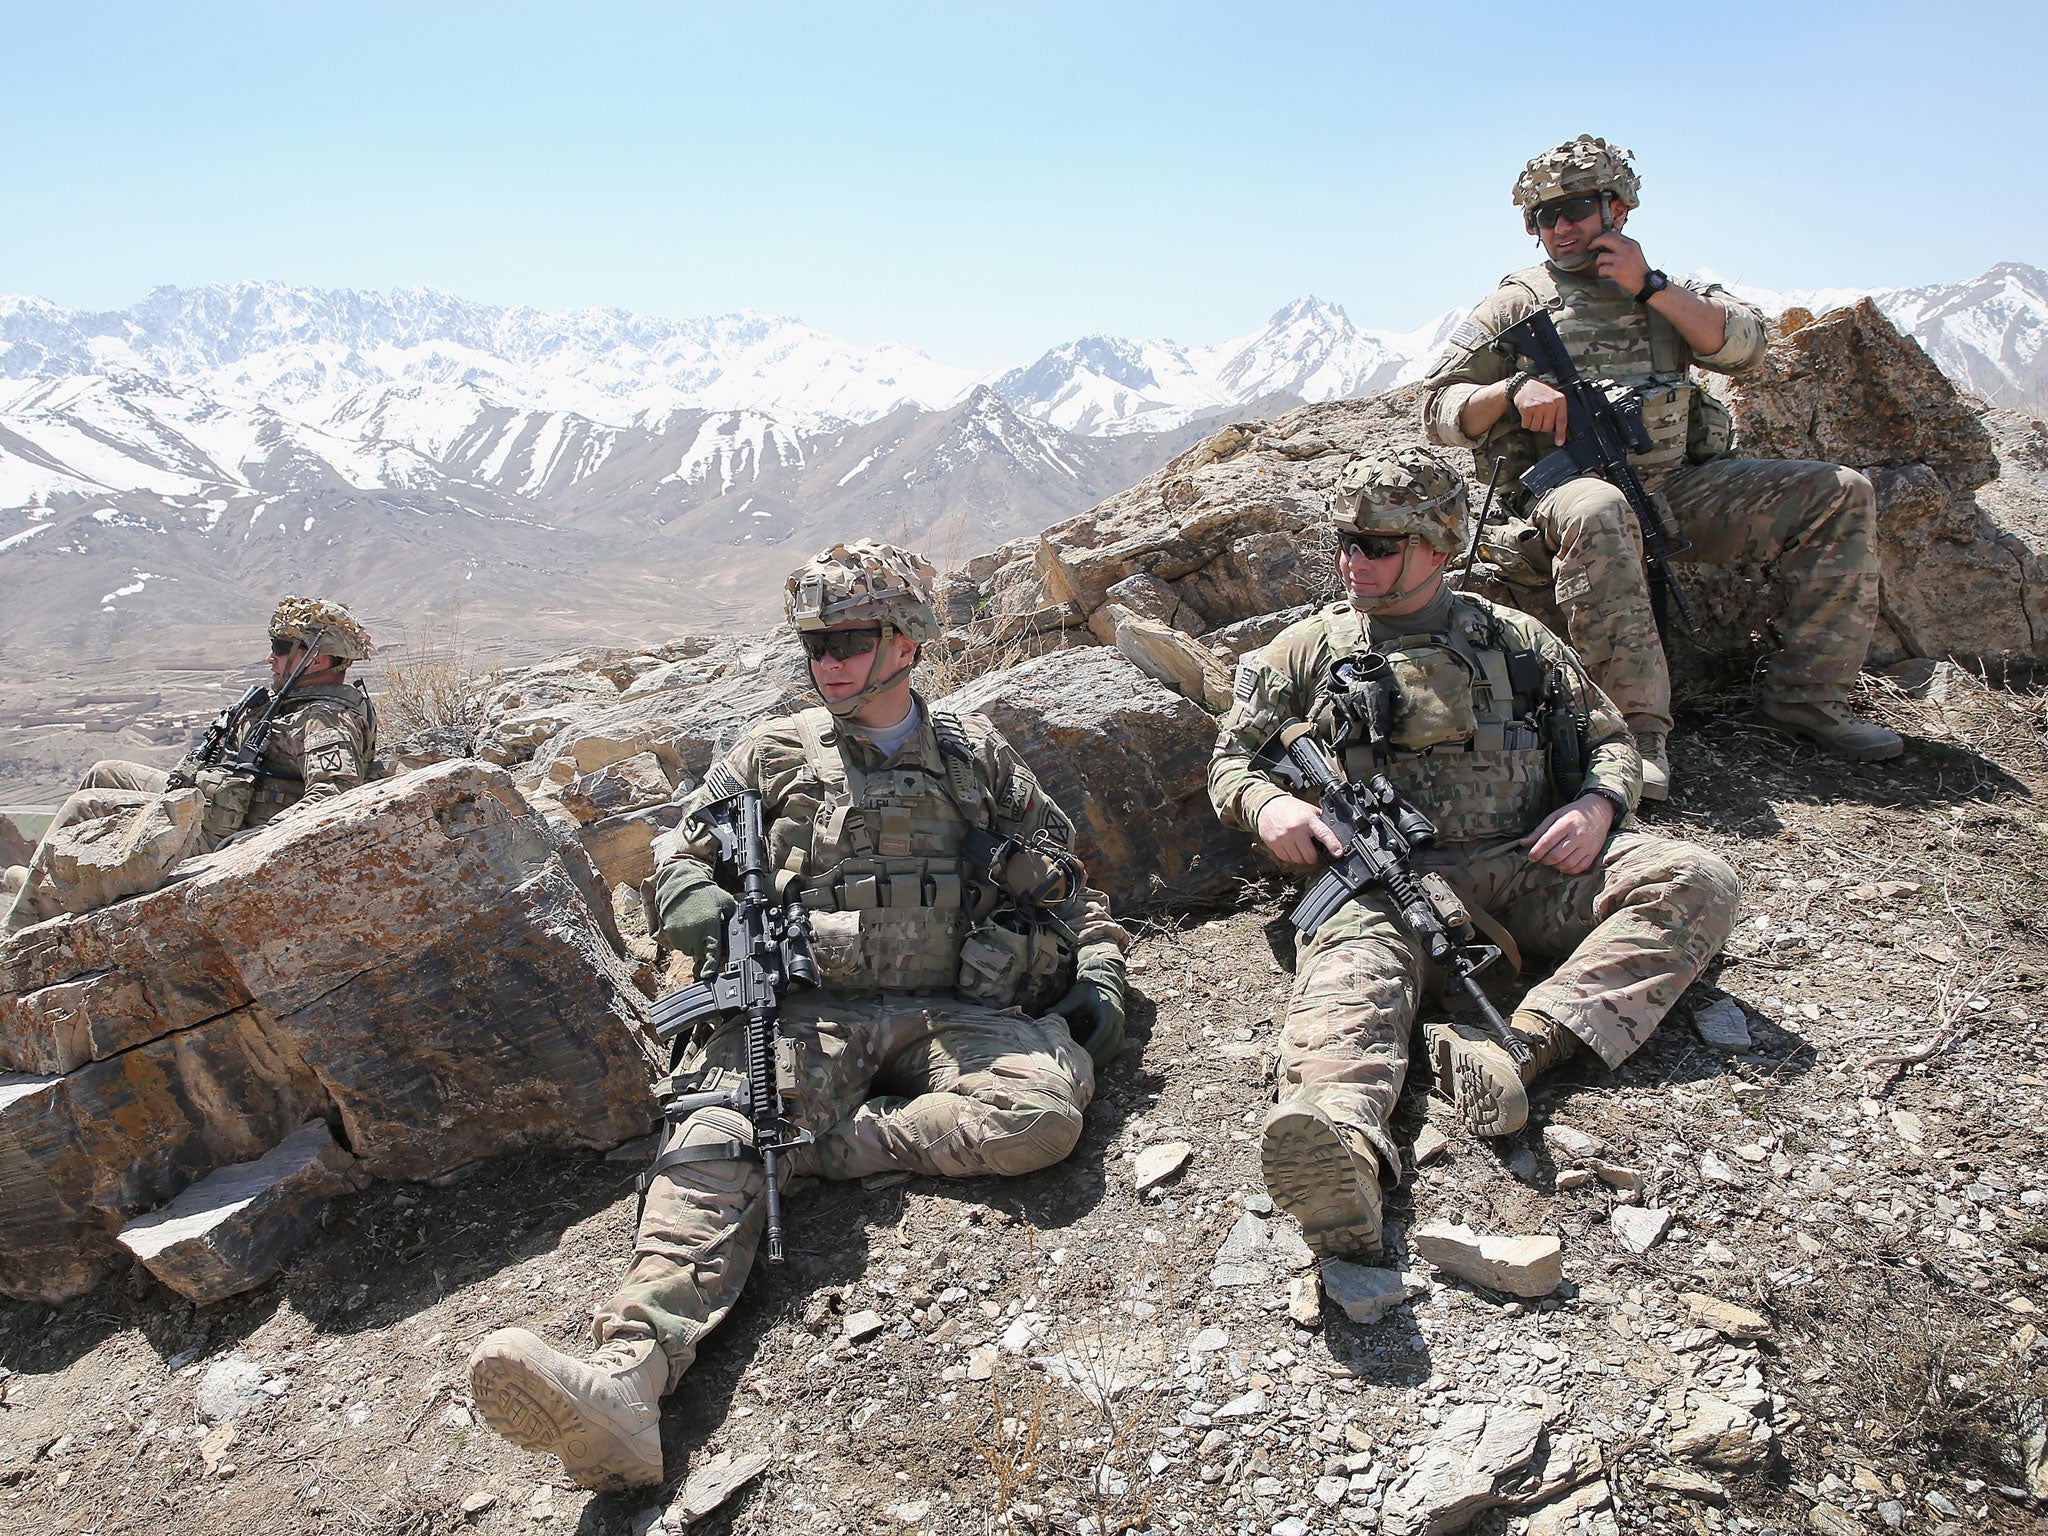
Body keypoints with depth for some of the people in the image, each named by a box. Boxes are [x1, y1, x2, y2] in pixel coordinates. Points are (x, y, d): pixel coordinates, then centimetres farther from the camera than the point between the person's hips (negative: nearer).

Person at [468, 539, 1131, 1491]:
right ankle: (627, 1379, -48)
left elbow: (1061, 875, 24)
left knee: (1044, 1110, -31)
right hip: (813, 1010, 0)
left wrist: (1098, 967, 9)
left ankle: (818, 1145, -20)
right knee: (718, 1139, -30)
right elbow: (680, 862, 17)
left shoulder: (976, 753, 17)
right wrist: (715, 916, -6)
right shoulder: (775, 756, 16)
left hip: (958, 1010, 1)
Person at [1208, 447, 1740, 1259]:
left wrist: (1599, 803, 0)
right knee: (1349, 964, -37)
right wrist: (1267, 803, -6)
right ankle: (1340, 1144, -68)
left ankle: (1526, 1046, -39)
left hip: (1525, 866, 3)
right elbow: (1231, 759, 18)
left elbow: (1610, 741, 24)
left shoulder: (1517, 640, 19)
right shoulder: (1312, 648, 16)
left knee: (1695, 883, -21)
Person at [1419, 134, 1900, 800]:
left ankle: (1805, 696, -7)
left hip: (1678, 485, 5)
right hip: (1570, 487, -4)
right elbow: (1439, 412, 2)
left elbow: (1743, 348, 0)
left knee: (1841, 494, -9)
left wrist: (1648, 288, -5)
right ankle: (1636, 731, -42)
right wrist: (1513, 390, -16)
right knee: (1597, 513, -42)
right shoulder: (1517, 304, 10)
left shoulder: (1668, 290, 20)